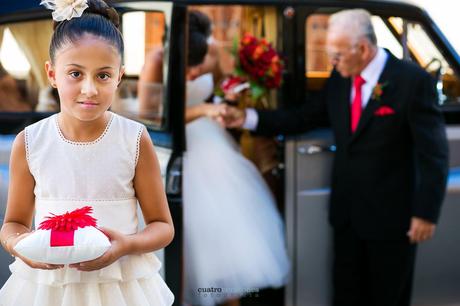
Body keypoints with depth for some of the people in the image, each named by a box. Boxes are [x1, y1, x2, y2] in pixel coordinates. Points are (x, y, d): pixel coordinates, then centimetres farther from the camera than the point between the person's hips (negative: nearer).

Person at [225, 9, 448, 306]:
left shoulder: (413, 80, -16)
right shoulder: (339, 78, 2)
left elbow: (433, 153, -15)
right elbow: (304, 117, 10)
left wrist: (426, 213, -16)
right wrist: (249, 117, 0)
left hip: (391, 213, -5)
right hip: (347, 210, 6)